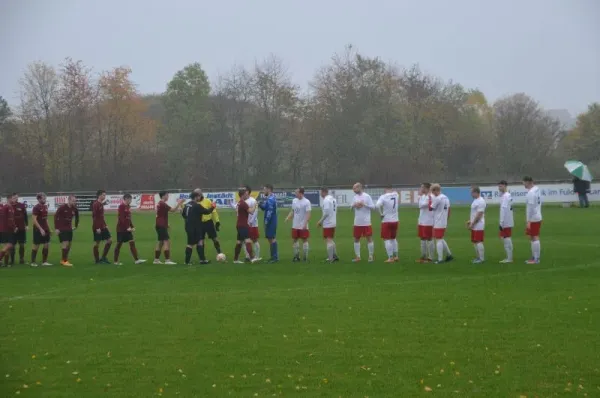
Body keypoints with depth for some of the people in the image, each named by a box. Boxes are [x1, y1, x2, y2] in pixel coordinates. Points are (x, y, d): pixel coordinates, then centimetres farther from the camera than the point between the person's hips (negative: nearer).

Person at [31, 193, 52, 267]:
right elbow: (34, 220, -17)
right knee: (36, 245, -1)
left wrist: (48, 228, 14)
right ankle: (33, 262, 9)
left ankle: (44, 261, 12)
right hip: (38, 230, -7)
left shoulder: (45, 206, 11)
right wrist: (41, 229, -21)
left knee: (47, 245, 5)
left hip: (45, 229, 7)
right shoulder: (36, 208, -13)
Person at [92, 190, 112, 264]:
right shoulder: (95, 204, -14)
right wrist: (97, 228, -22)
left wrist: (105, 225, 18)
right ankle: (97, 260, 6)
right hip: (97, 228, -9)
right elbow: (94, 216, -19)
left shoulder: (101, 204, 14)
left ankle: (103, 257, 13)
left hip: (103, 227, 9)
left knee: (109, 240, 6)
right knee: (97, 243, -1)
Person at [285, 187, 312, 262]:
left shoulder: (306, 202, -12)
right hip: (295, 225, 6)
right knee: (294, 240, 9)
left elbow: (308, 214, -15)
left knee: (304, 240, 0)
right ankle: (297, 256, 19)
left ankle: (305, 257, 6)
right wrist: (288, 218, -3)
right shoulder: (294, 201, 7)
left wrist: (305, 224, -24)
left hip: (303, 226, -6)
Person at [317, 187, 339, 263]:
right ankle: (335, 256, 18)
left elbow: (326, 213, -21)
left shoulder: (326, 200, -16)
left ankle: (330, 259, -6)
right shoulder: (333, 199, 12)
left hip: (327, 224, -9)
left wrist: (320, 221, -12)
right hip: (333, 223, 9)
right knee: (331, 240, 19)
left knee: (328, 241, -5)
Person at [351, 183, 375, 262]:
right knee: (356, 239, 7)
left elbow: (373, 207, -9)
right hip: (357, 222, 6)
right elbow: (352, 207, 16)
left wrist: (364, 204, -19)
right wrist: (354, 206, -6)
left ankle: (371, 256, 6)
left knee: (369, 238, -2)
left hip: (366, 222, -6)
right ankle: (357, 256, 16)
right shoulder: (355, 197, 10)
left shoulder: (367, 196, -7)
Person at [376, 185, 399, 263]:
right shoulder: (396, 195, 0)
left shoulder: (383, 197, -15)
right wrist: (392, 190, 10)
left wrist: (381, 213, -16)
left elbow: (378, 205, -29)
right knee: (393, 238, 21)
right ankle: (396, 256, 23)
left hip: (386, 221, -5)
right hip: (395, 220, 6)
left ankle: (390, 258, -5)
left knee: (387, 239, 0)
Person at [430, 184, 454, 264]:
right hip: (444, 223, 8)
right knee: (441, 239, 20)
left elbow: (430, 208, -8)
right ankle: (449, 255, 21)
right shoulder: (446, 198, 10)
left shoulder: (437, 199, -17)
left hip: (438, 224, -8)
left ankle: (440, 259, -4)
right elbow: (448, 211, 15)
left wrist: (430, 200, 3)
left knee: (438, 240, -4)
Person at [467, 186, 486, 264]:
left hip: (478, 226, -10)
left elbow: (479, 214, -21)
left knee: (479, 242, -8)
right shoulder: (475, 200, 15)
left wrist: (472, 223, -20)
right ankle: (478, 257, 19)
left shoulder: (481, 201, -18)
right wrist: (469, 221, 13)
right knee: (474, 242, 13)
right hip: (474, 226, 10)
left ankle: (481, 258, -4)